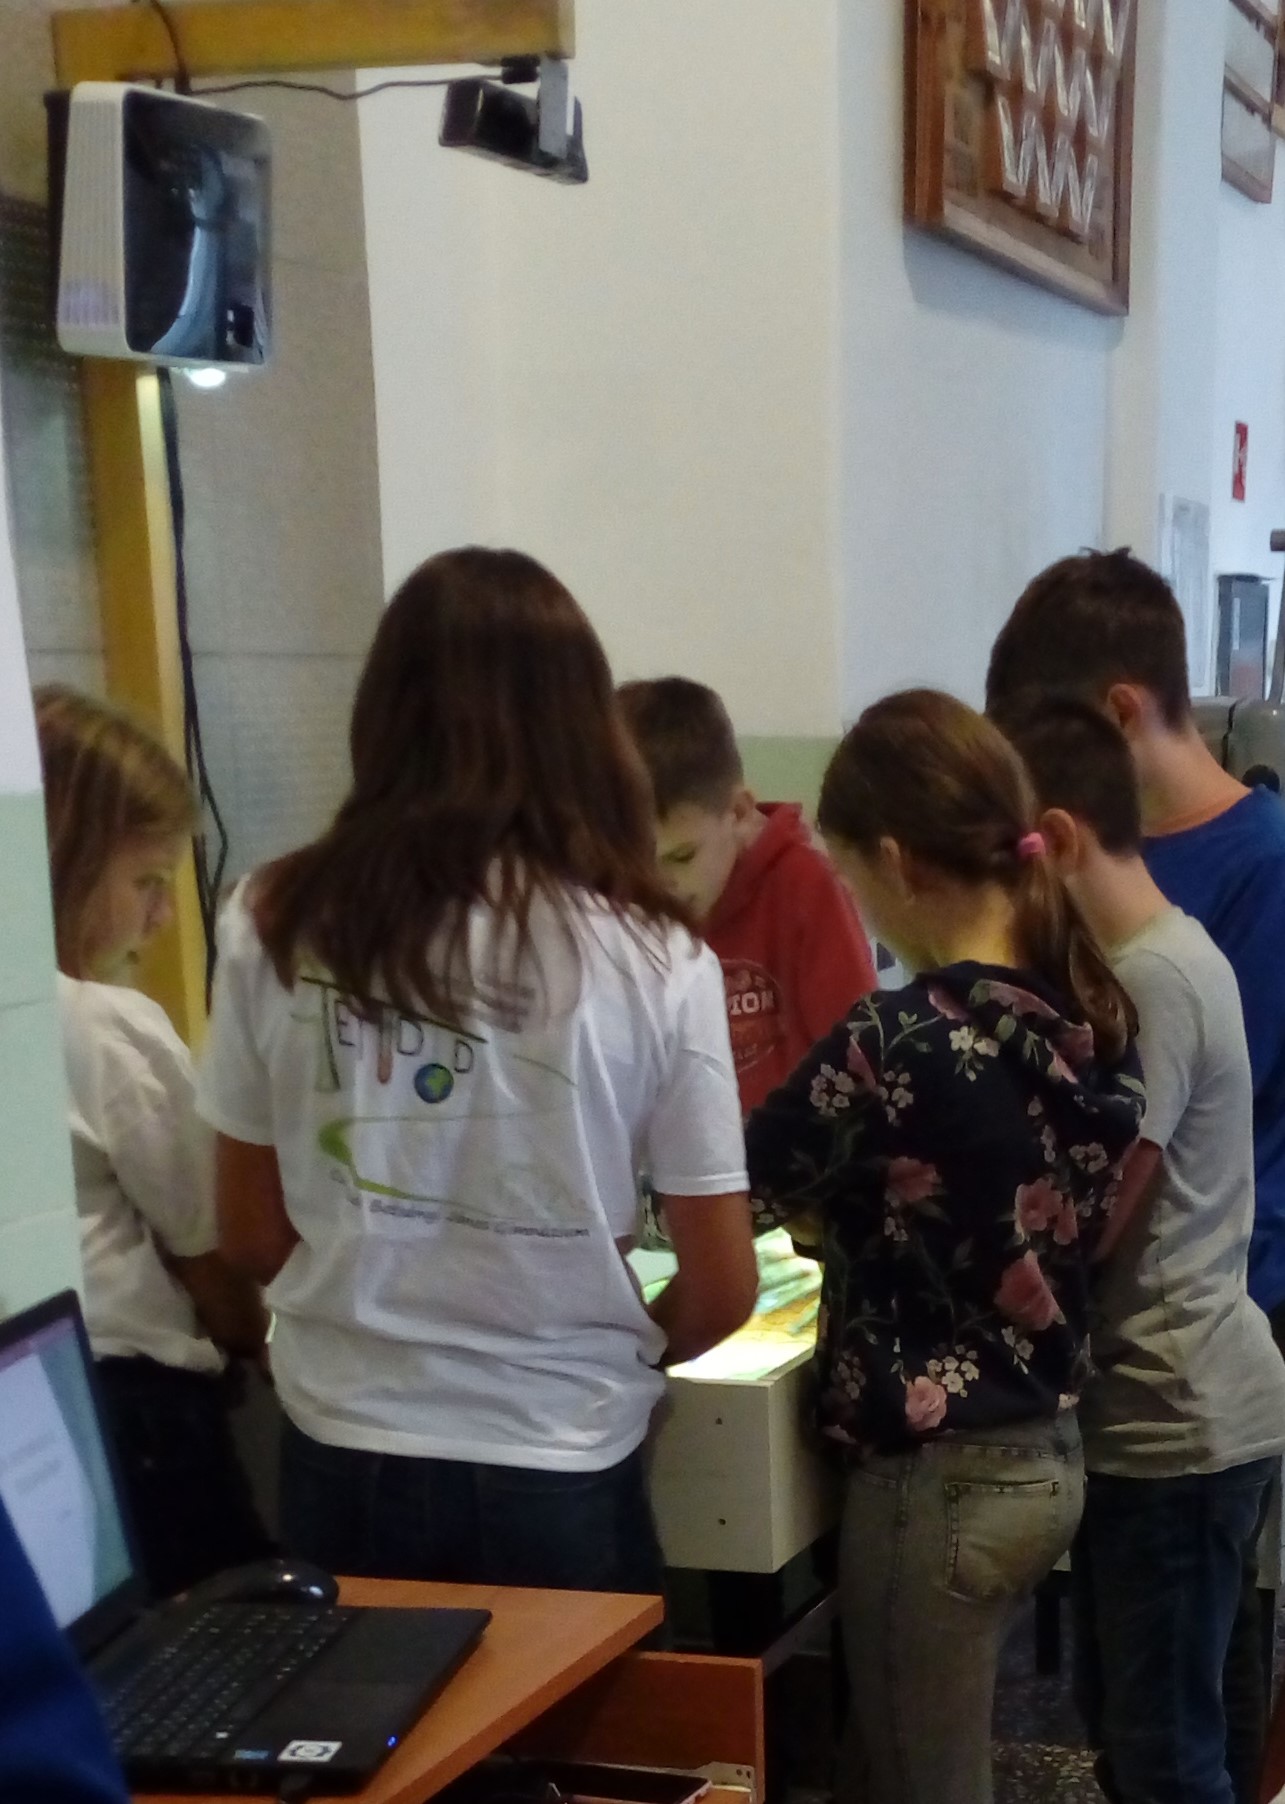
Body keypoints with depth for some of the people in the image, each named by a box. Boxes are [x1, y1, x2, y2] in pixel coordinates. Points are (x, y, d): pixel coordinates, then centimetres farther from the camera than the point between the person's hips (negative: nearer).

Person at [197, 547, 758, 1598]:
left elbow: (253, 1238, 2)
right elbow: (722, 1288, -7)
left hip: (342, 1460, 2)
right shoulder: (648, 957, -13)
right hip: (557, 1471, -2)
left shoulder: (275, 926, -7)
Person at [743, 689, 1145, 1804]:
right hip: (1048, 1454, 8)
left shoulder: (900, 1042, -24)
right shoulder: (1094, 1013, -1)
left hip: (941, 1477, -8)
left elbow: (733, 1185, -8)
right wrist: (842, 1193, 16)